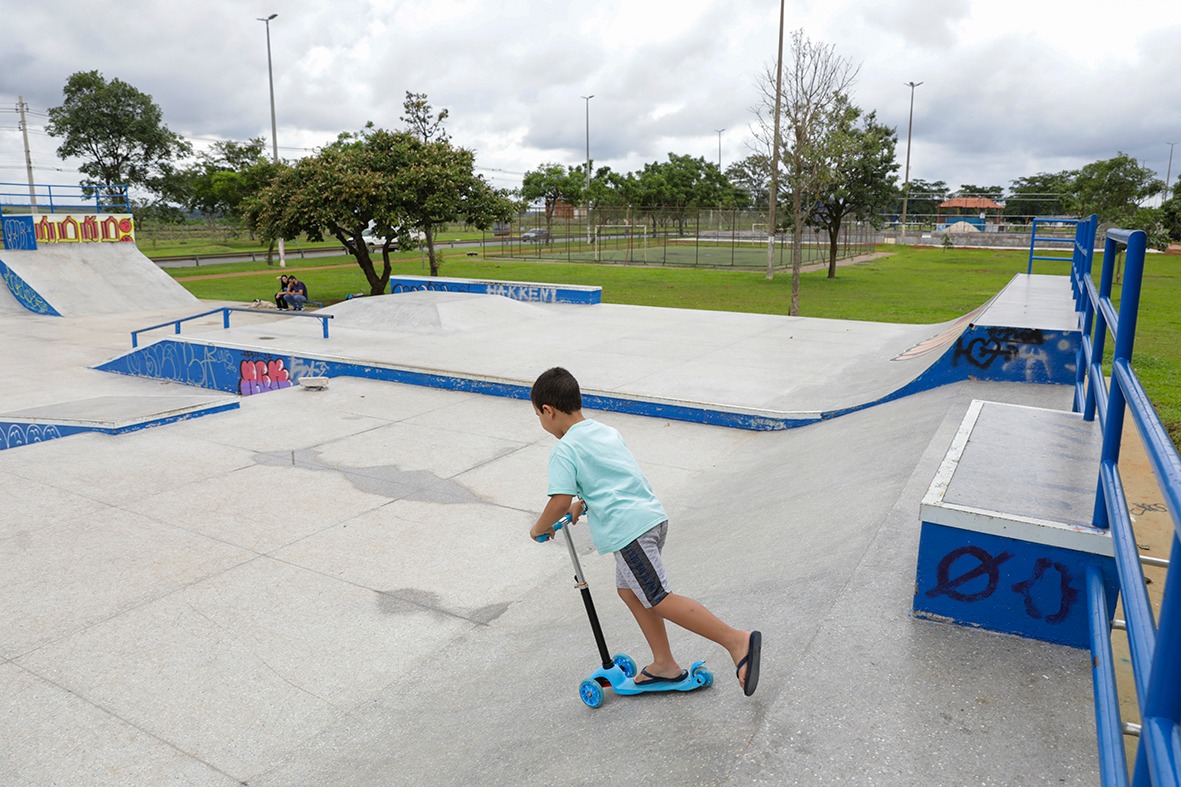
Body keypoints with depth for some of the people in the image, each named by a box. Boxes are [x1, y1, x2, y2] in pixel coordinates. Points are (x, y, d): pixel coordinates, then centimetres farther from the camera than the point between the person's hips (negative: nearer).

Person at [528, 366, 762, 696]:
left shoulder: (564, 450, -7)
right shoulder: (607, 431, 19)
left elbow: (559, 503, -14)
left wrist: (539, 529, 5)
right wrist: (582, 503, 33)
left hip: (628, 528, -9)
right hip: (652, 514, 9)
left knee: (659, 600, -6)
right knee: (630, 591, 20)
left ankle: (737, 640, -10)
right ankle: (664, 664, 26)